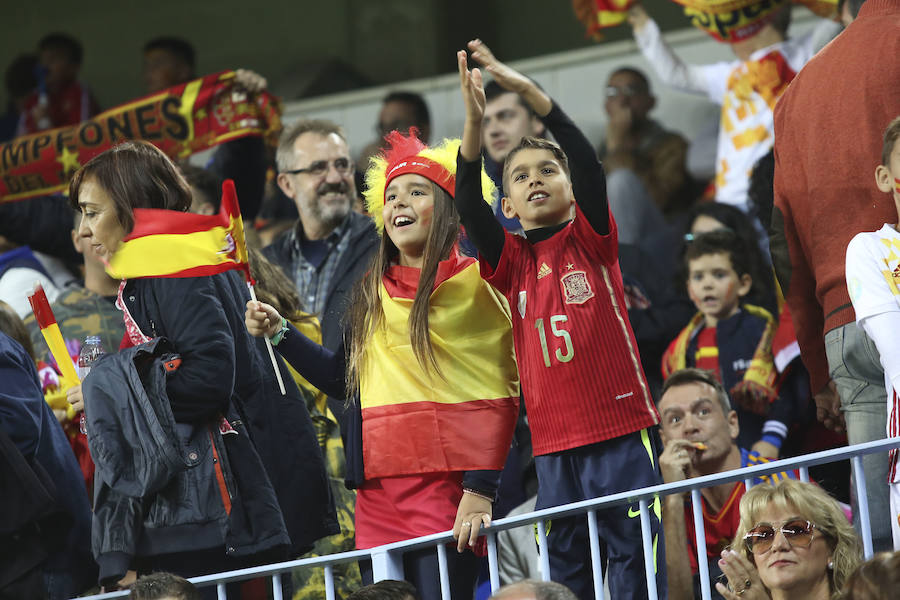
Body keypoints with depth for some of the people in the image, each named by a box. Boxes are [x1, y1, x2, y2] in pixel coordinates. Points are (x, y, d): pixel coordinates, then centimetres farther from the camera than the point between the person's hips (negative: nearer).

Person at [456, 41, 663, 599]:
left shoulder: (591, 239, 4)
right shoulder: (512, 260, 11)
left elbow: (588, 162, -10)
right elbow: (469, 204, -4)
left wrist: (528, 90, -19)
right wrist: (475, 120, -17)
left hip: (620, 427, -3)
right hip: (553, 441, 3)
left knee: (635, 554, -2)